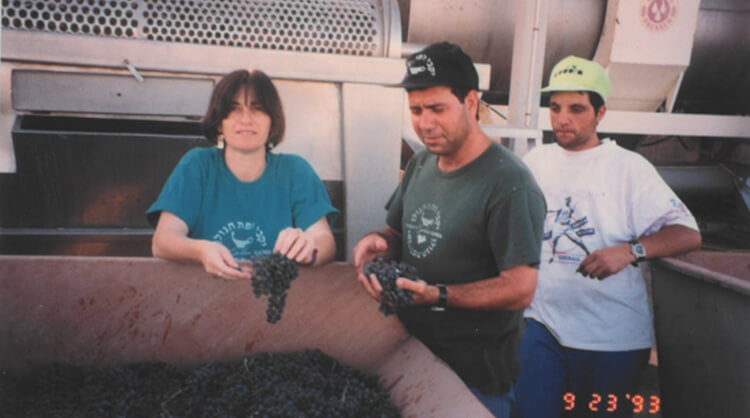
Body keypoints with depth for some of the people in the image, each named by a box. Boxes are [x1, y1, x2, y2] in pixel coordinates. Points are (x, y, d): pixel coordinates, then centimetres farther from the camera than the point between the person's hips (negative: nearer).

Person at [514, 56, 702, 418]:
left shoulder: (629, 167, -6)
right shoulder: (535, 160, 7)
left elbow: (688, 234, -10)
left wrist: (630, 251, -27)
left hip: (613, 337, -2)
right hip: (544, 323, 3)